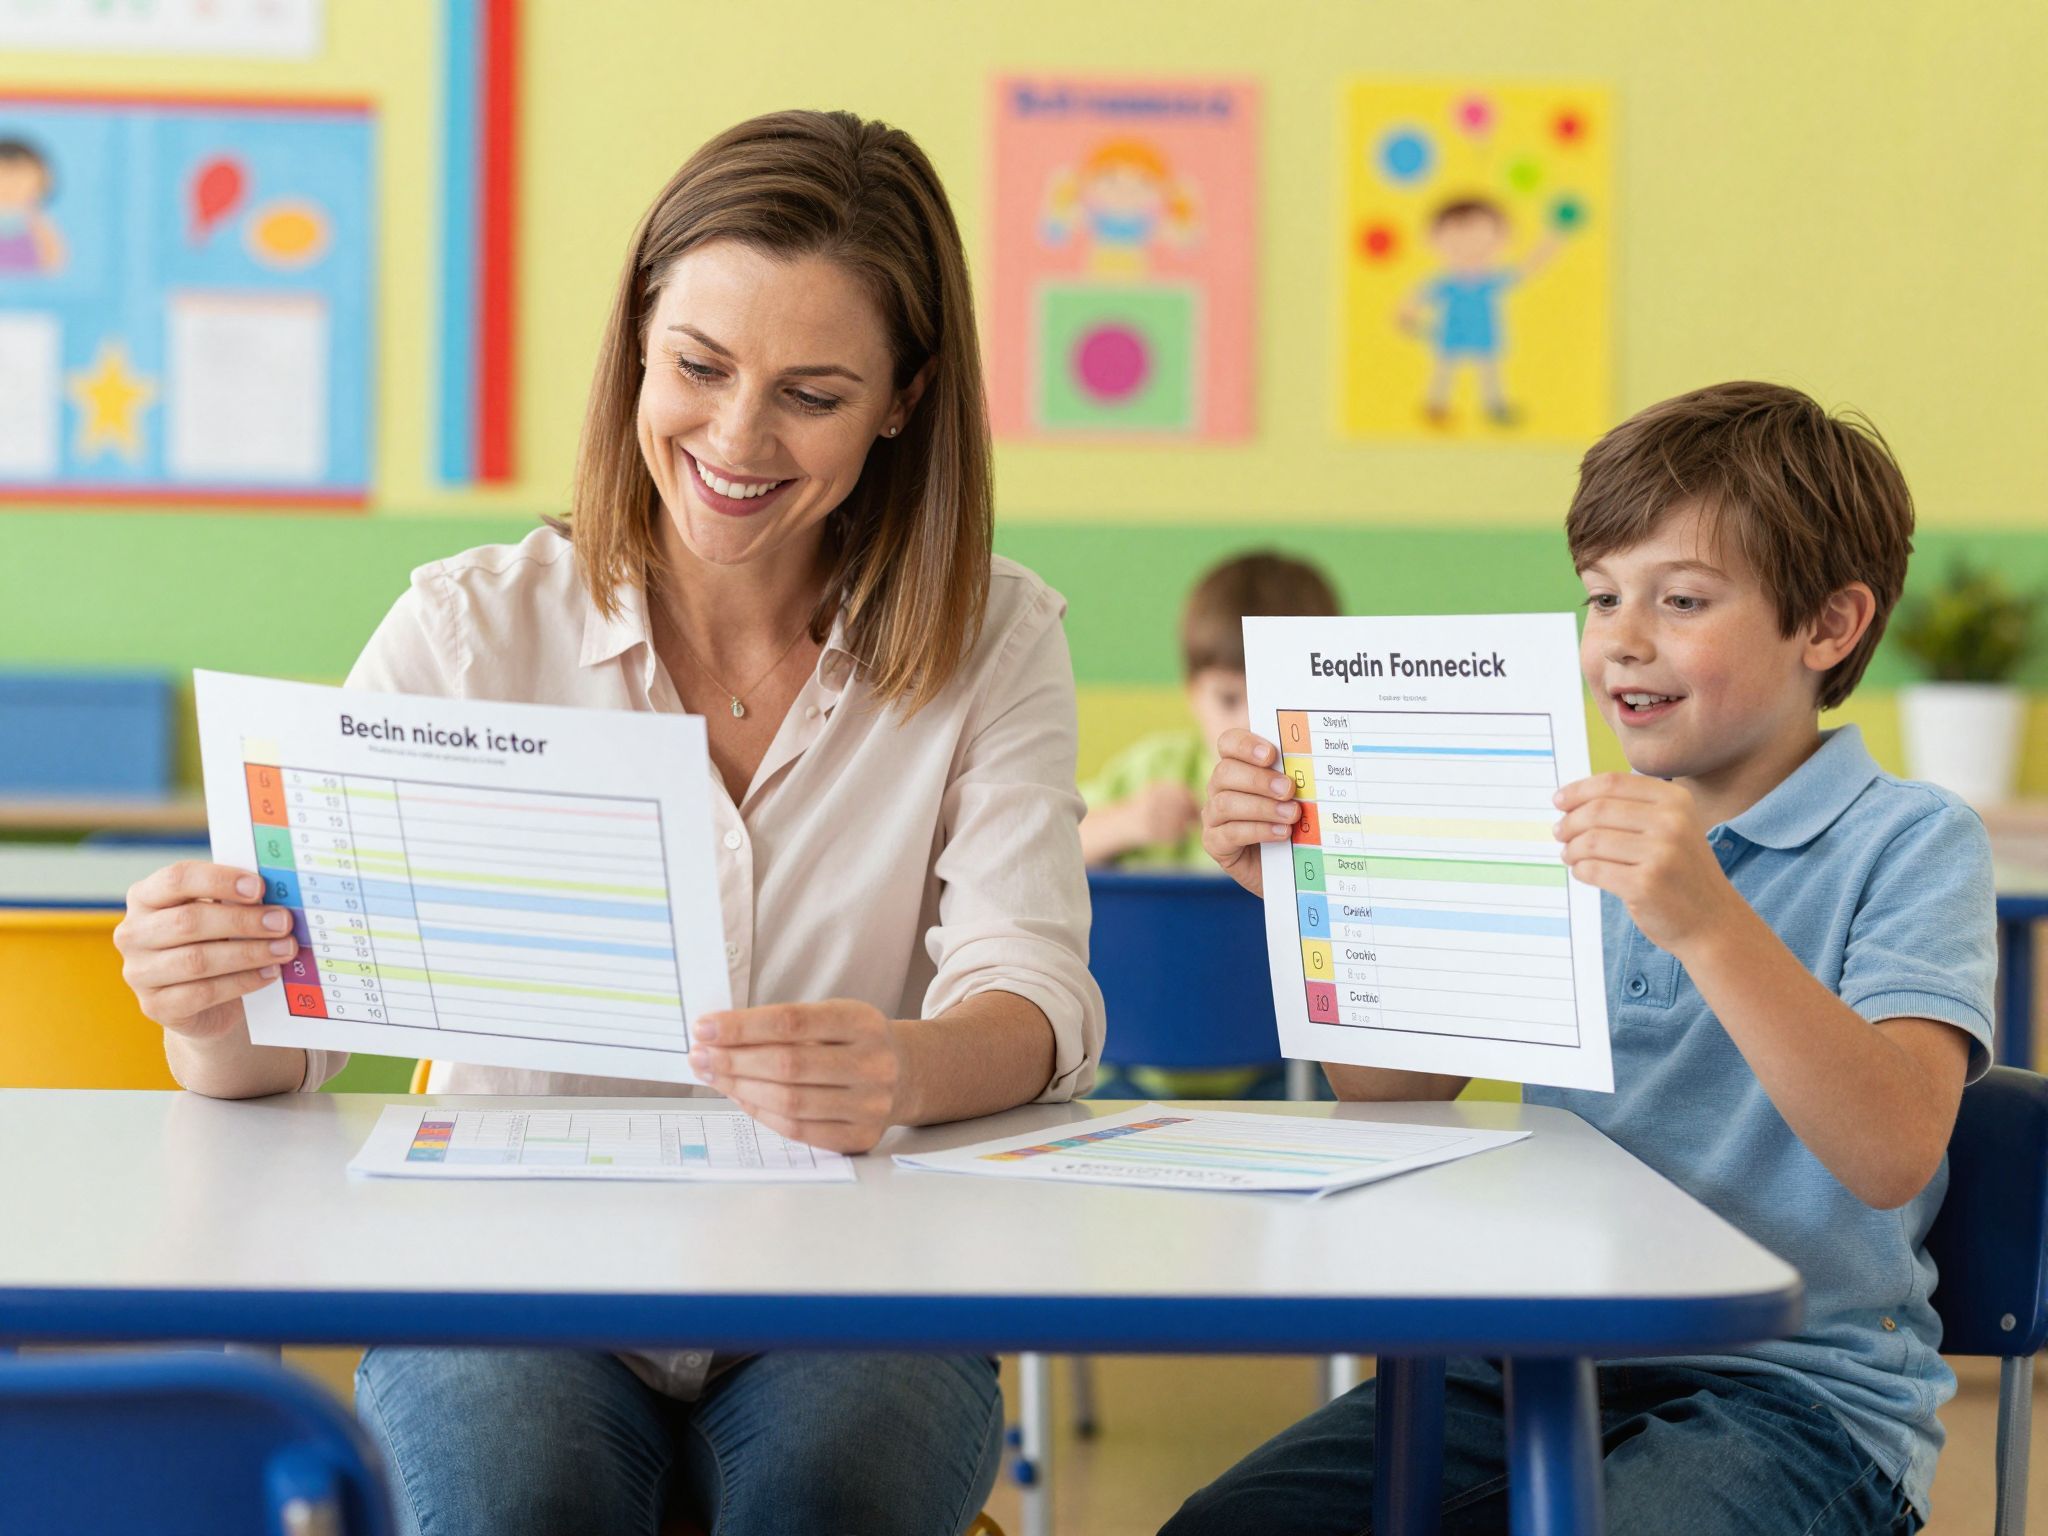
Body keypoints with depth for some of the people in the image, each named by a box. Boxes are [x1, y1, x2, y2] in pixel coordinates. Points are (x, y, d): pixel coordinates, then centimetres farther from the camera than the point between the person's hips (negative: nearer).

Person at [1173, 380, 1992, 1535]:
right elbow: (1398, 1087, 14)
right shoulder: (1587, 835, 15)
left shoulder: (1912, 842, -3)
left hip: (1797, 1389, -5)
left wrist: (1709, 921, -31)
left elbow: (1894, 1154, -20)